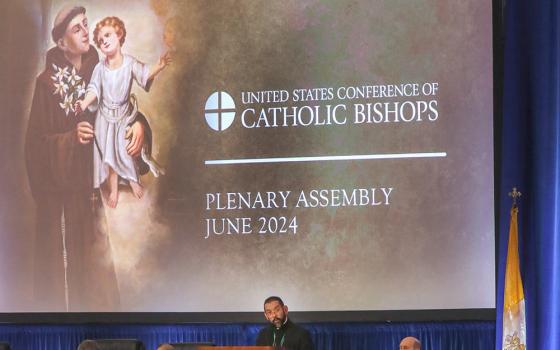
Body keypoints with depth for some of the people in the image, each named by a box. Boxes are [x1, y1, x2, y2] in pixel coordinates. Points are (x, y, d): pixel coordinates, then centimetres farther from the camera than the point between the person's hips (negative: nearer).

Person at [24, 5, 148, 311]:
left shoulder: (96, 74, 6)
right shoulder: (48, 82, -6)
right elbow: (36, 141, -8)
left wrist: (138, 125, -17)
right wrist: (72, 137, -22)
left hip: (90, 184, 4)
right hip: (60, 187, -4)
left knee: (97, 260, 3)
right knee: (64, 262, -1)